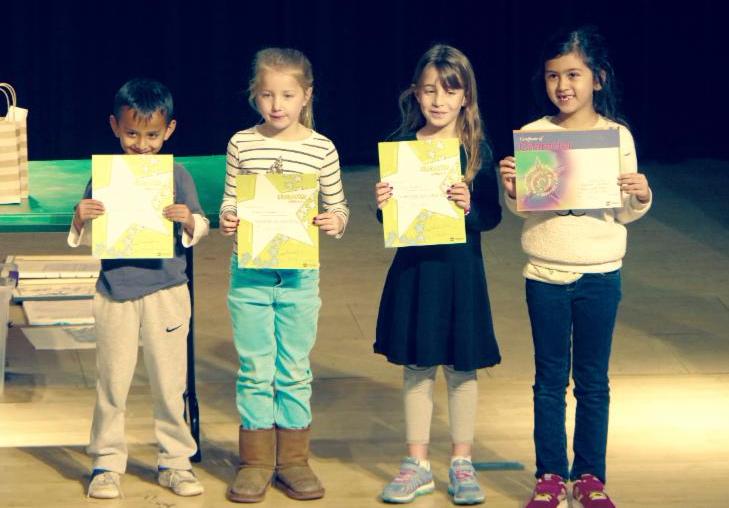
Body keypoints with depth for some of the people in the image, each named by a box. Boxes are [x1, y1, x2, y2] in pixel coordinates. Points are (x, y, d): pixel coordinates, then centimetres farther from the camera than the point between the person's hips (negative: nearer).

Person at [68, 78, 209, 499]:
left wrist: (188, 220, -22)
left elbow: (199, 231, 0)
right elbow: (82, 238, 4)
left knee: (169, 381, 6)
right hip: (116, 291, 0)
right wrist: (81, 218, -17)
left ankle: (176, 461, 18)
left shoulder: (176, 175, -1)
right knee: (113, 381, 6)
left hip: (165, 291, 0)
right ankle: (107, 463, 16)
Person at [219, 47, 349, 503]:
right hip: (250, 272, 0)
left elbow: (337, 205, 6)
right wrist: (227, 218, -13)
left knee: (295, 371, 8)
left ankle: (293, 459, 18)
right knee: (255, 371, 5)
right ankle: (256, 461, 14)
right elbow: (231, 198, 8)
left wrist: (337, 221, -14)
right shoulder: (242, 144, 1)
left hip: (300, 274, 0)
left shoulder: (321, 148, -1)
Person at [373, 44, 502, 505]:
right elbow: (390, 216, 5)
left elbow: (492, 216, -5)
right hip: (413, 266, 1)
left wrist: (470, 207, -25)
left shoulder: (477, 150, -4)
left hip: (460, 268, -1)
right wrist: (383, 204, -16)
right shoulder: (401, 147, 1)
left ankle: (462, 463, 20)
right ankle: (418, 464, 19)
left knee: (462, 367, 7)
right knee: (416, 367, 8)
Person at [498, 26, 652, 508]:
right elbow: (520, 208, 0)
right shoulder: (532, 135, -3)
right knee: (550, 381, 9)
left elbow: (624, 213, 0)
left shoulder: (617, 136, -4)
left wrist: (640, 196, -20)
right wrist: (510, 189, -21)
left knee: (593, 382, 9)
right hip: (546, 275, 0)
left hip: (600, 275, 0)